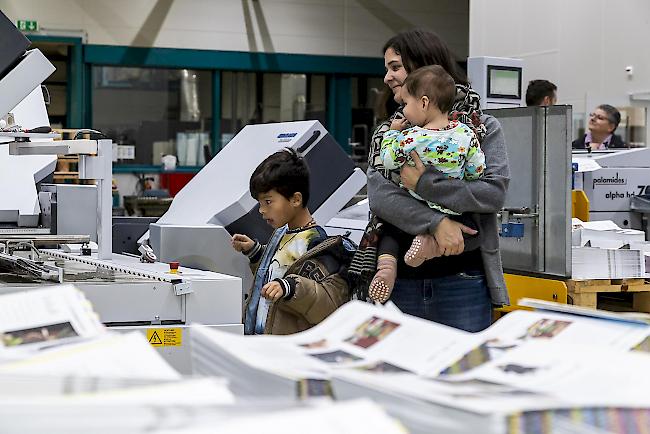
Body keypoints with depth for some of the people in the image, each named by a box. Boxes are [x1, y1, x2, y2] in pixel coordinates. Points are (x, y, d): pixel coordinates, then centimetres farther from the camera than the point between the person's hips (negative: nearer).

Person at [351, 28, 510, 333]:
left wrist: (424, 184, -16)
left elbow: (495, 193, -12)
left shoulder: (483, 127, 3)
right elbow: (379, 196, -5)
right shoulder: (387, 133, 11)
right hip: (401, 282, 3)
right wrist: (436, 223, -20)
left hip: (462, 282, -3)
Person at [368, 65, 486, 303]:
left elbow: (388, 161, -2)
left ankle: (386, 264, -1)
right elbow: (477, 170, -3)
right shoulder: (466, 134, -11)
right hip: (452, 211, 0)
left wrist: (393, 132, 10)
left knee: (390, 227, 27)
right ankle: (432, 241, -4)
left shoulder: (408, 138, -17)